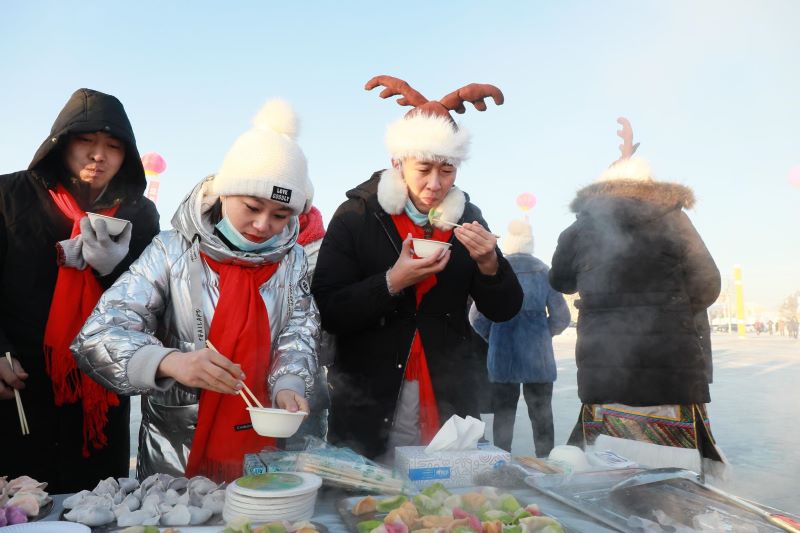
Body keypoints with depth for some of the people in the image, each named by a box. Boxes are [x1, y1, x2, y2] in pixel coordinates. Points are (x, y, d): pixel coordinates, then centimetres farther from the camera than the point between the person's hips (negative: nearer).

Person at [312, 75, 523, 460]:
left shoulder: (466, 218, 3)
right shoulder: (356, 216, -6)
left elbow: (504, 310, 4)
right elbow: (329, 312, -11)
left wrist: (489, 264, -15)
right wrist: (392, 282, -23)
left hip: (449, 402, 3)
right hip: (369, 406, -2)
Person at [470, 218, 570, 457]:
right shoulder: (544, 272, -2)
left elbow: (477, 317, -6)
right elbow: (561, 318, 0)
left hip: (502, 357, 0)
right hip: (538, 358, 0)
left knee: (503, 413, 12)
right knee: (541, 414, 12)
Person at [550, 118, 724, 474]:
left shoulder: (579, 230, 5)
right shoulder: (672, 220, 1)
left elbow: (561, 282, 21)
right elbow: (707, 285, 4)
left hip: (604, 370, 1)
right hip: (672, 366, -1)